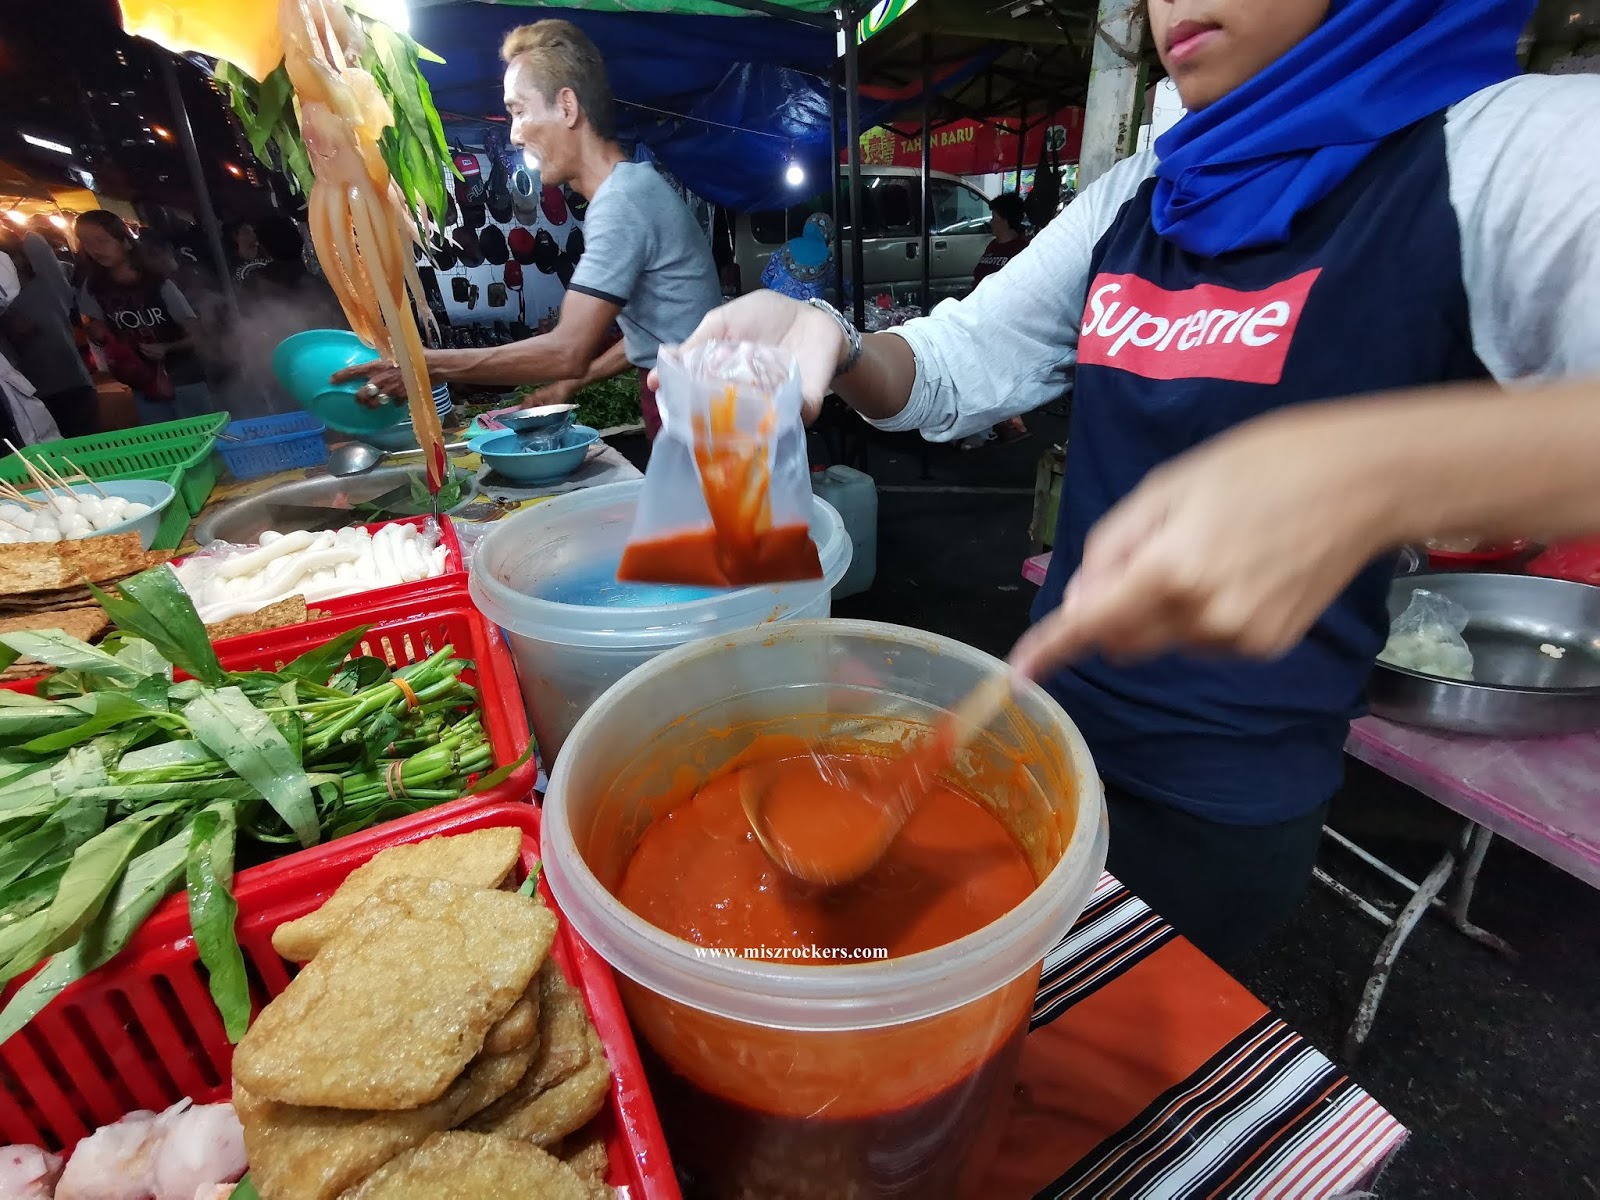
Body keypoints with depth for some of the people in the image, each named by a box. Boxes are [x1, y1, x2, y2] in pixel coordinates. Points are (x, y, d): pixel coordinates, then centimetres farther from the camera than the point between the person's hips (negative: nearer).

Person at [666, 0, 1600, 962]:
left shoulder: (1517, 152, -13)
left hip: (1224, 800, -5)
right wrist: (831, 347, -20)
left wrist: (1402, 444, -46)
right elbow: (956, 369, -1)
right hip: (1052, 714, 6)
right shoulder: (1132, 200, 4)